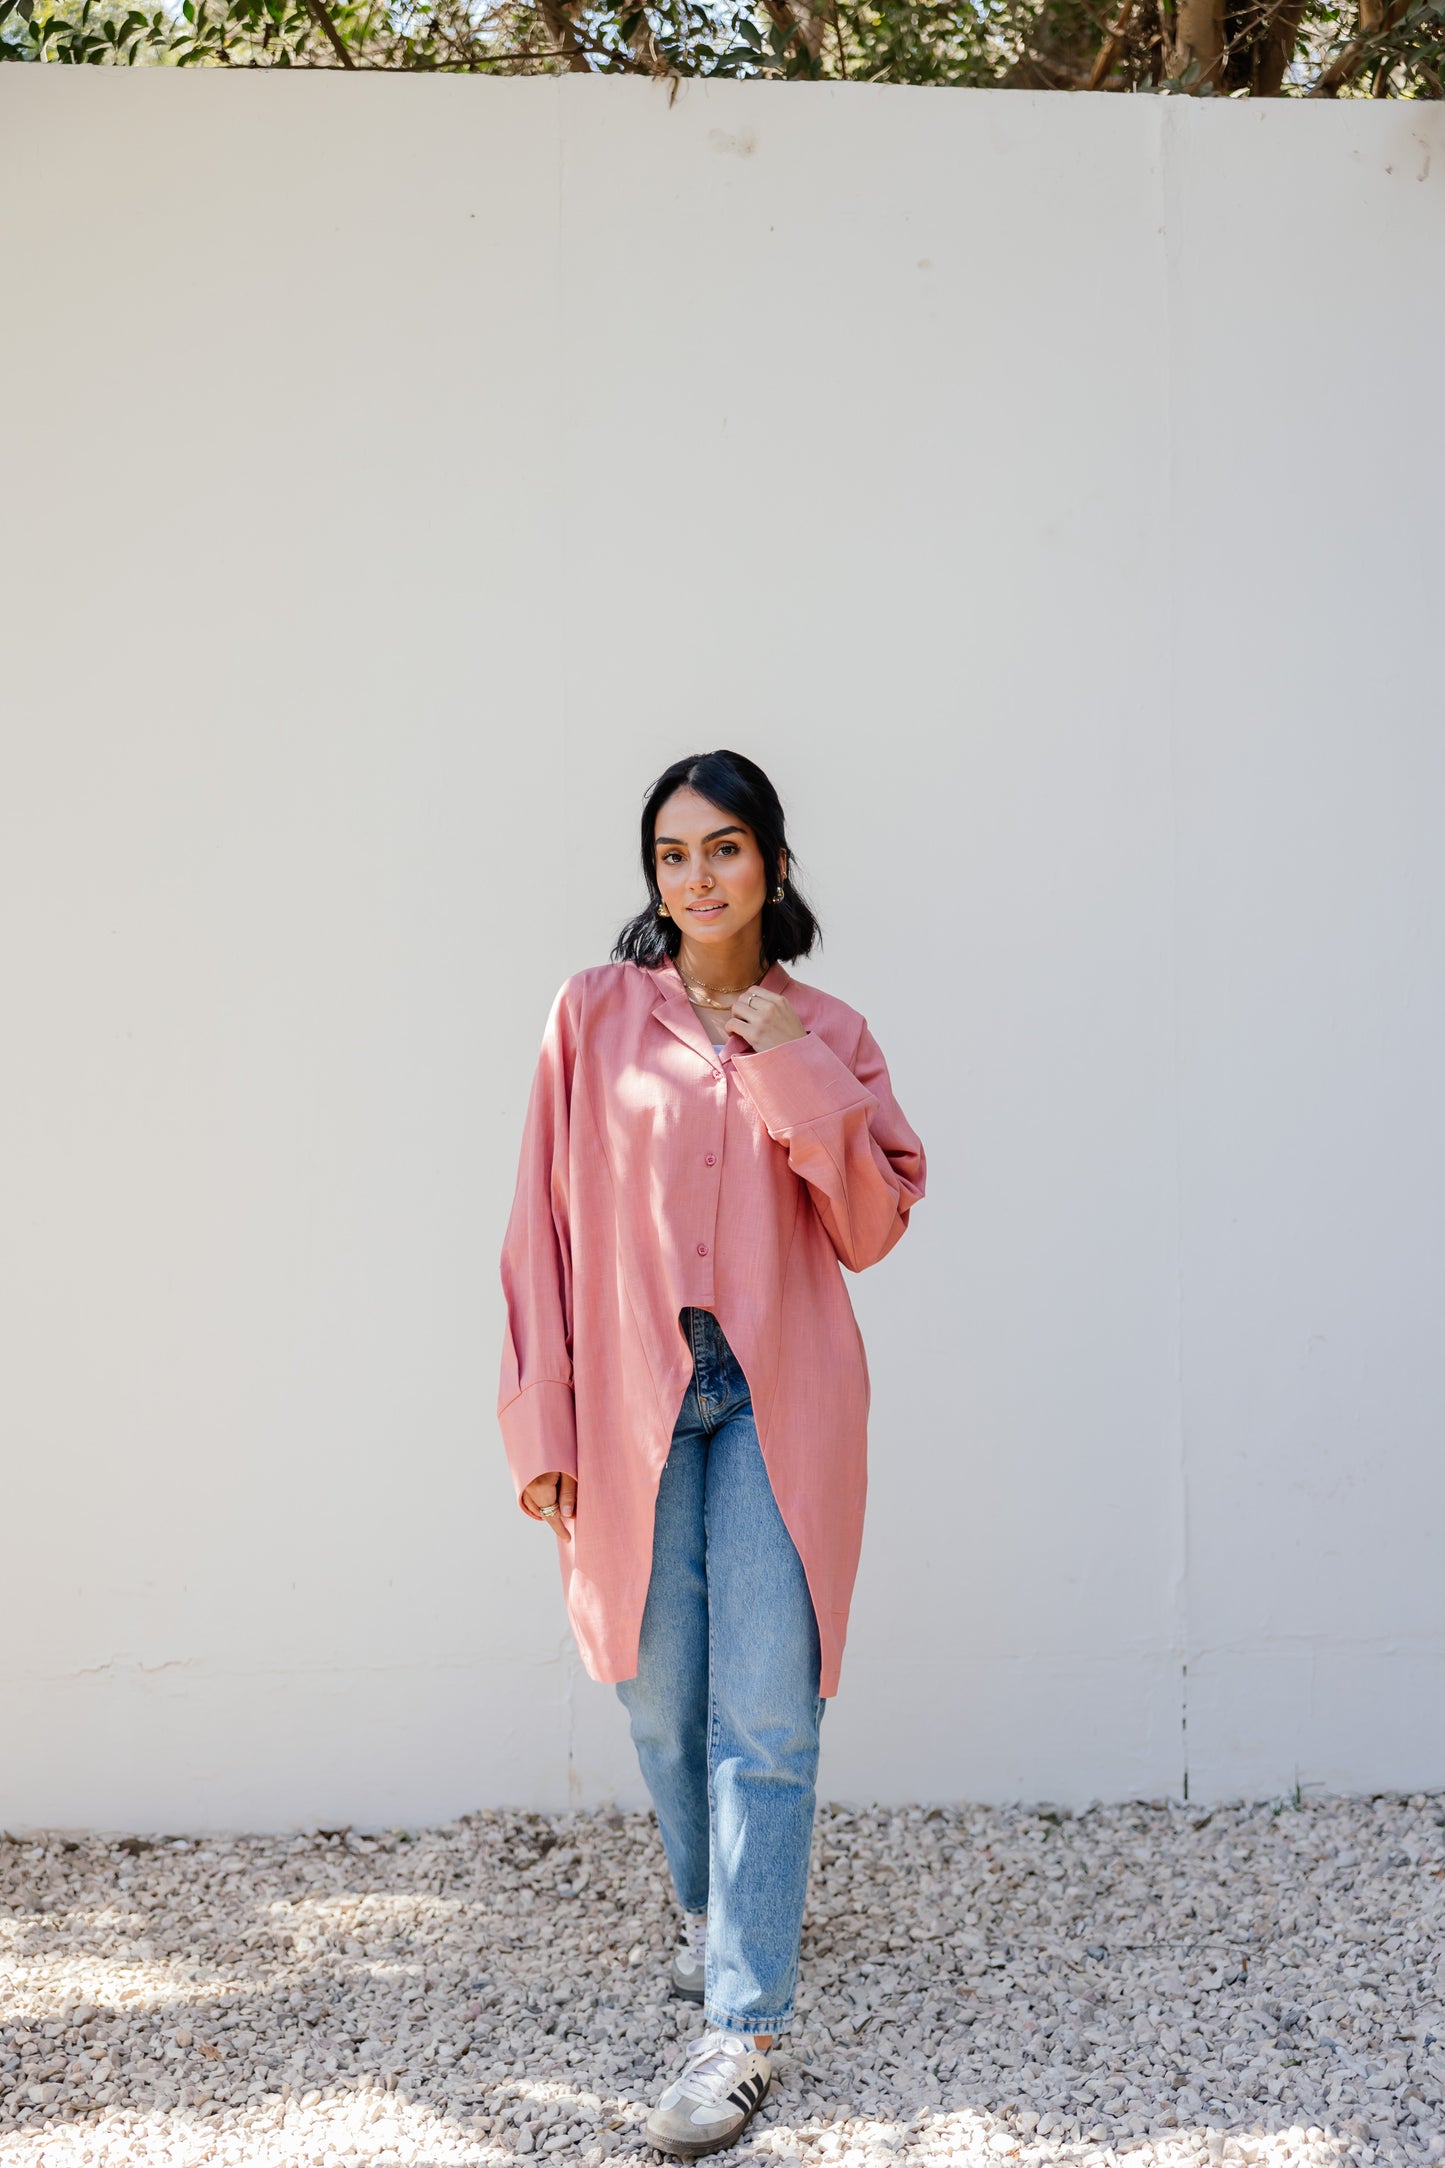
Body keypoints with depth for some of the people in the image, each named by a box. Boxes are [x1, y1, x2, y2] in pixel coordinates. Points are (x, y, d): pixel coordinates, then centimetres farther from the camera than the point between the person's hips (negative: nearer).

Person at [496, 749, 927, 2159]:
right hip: (636, 1395, 1)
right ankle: (710, 1910, 39)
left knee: (764, 1714, -5)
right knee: (661, 1702, 11)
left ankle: (741, 2028, 0)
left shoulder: (826, 1036, 6)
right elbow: (545, 1223, 3)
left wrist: (800, 1078, -10)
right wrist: (542, 1422, -1)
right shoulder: (595, 1015, 4)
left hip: (777, 1396, -1)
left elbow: (872, 1229, -1)